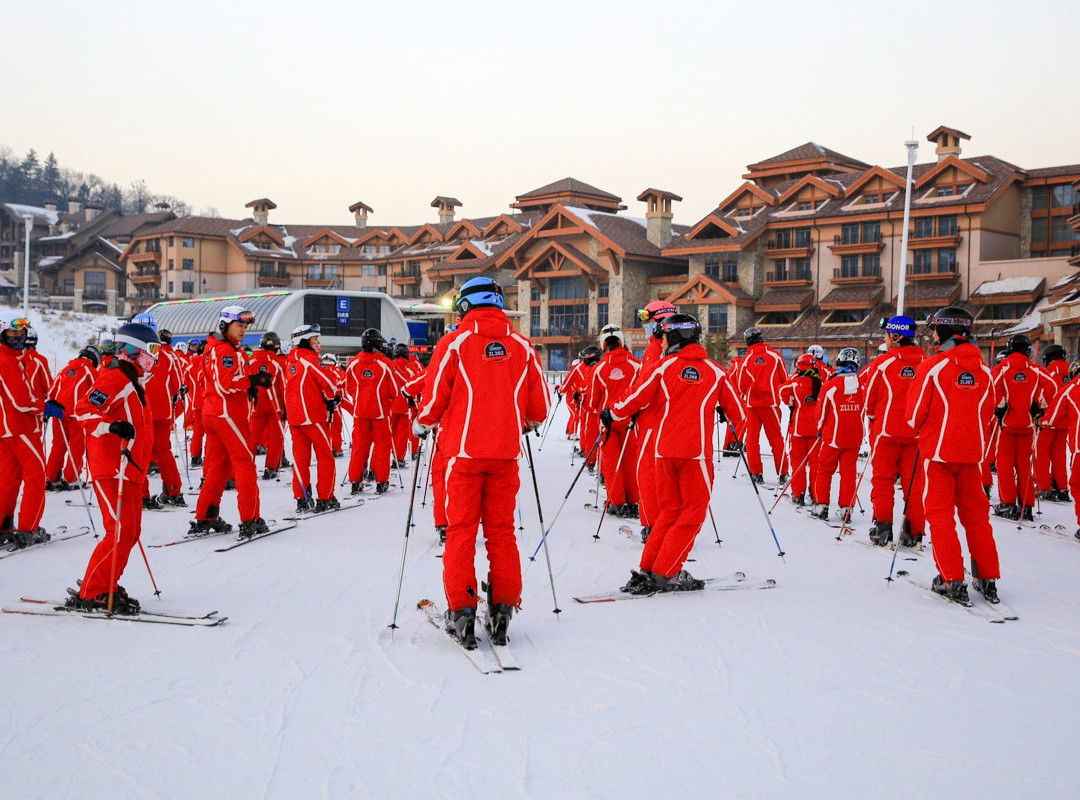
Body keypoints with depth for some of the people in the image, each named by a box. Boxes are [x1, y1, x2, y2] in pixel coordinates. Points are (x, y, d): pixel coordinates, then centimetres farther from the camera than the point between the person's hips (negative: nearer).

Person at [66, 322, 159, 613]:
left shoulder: (130, 381, 21)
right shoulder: (114, 377, -10)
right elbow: (84, 411, -22)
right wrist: (113, 426, -35)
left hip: (130, 470, 10)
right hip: (112, 469, -10)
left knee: (130, 531, 11)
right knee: (121, 531, -12)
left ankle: (105, 587, 19)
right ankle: (92, 593, -6)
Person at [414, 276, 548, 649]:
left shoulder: (454, 343, -5)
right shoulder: (522, 346, 4)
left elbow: (435, 399, -5)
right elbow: (539, 407, 6)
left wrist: (421, 424, 15)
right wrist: (527, 422, 28)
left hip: (464, 450, -2)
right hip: (505, 452, 3)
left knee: (461, 529, 5)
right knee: (501, 529, 10)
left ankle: (461, 610, 2)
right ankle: (502, 607, 11)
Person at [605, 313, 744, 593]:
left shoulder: (664, 366, 2)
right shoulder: (715, 371, 5)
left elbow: (637, 399, 4)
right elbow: (738, 412, 13)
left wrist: (612, 414, 21)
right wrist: (720, 410, 36)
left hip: (664, 449, 3)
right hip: (696, 451, -2)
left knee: (670, 509, 15)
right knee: (693, 512, 6)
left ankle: (646, 570, 11)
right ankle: (665, 573, -1)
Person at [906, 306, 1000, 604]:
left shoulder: (932, 366, -12)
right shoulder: (983, 369, 3)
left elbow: (915, 415, -8)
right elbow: (988, 413, 11)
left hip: (938, 450, -4)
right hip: (971, 451, 5)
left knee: (940, 514, 3)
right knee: (976, 513, 13)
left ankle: (952, 580, 0)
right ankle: (988, 579, 15)